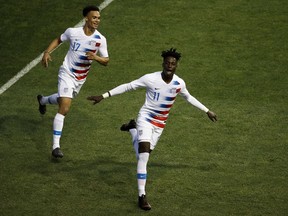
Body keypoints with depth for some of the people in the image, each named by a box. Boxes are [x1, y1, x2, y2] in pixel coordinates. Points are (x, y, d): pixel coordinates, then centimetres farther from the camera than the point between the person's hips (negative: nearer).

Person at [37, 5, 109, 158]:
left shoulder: (100, 39, -10)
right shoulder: (72, 32, -13)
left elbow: (106, 61, -4)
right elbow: (58, 40, 6)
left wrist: (96, 57, -25)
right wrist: (47, 52, -8)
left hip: (81, 79, 5)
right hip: (67, 75, -5)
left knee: (63, 101, 28)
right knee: (64, 109, -19)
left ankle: (43, 100, 63)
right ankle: (55, 146, -17)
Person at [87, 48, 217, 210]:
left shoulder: (179, 83, -8)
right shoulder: (151, 79, -19)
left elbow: (189, 98, 13)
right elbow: (127, 87, -12)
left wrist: (207, 111, 19)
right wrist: (104, 96, -14)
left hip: (160, 124, 4)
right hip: (146, 118, -4)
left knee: (143, 155, 12)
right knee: (144, 155, -19)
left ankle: (133, 128, 40)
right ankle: (142, 196, -15)